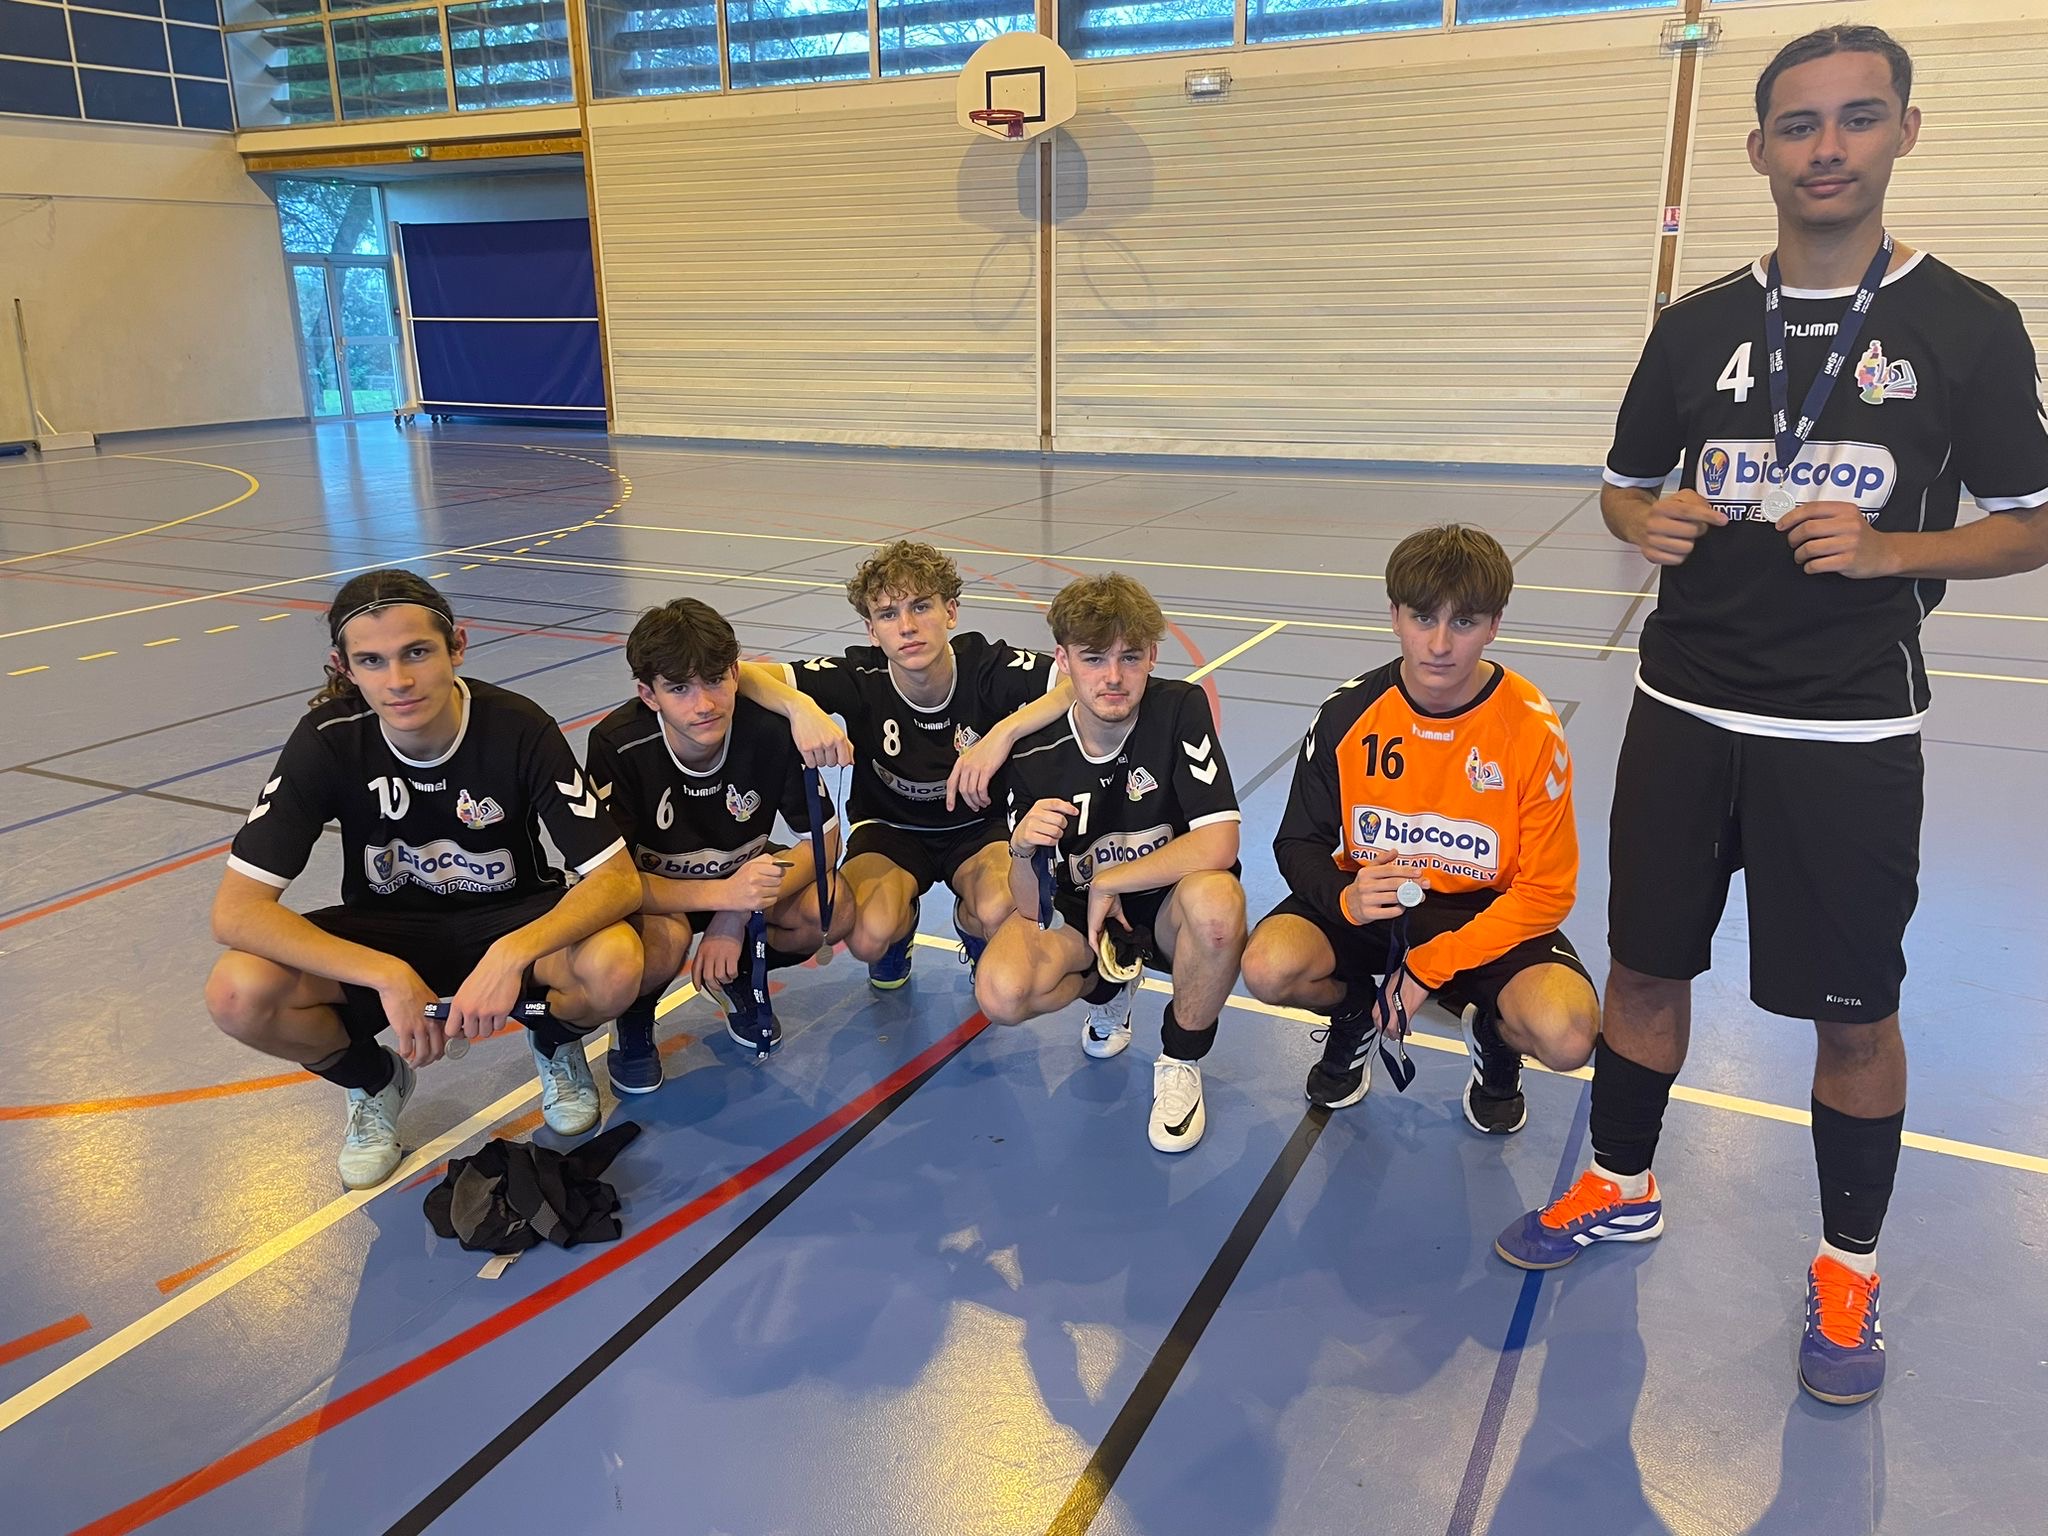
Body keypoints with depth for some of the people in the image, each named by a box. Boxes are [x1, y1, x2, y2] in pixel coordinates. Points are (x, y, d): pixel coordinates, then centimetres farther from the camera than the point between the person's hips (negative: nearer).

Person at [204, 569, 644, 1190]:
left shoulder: (519, 727, -22)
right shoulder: (328, 740, -19)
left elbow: (618, 878, -25)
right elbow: (235, 909, -24)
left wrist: (514, 952, -43)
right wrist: (387, 974, -35)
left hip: (510, 922, -1)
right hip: (383, 936, 2)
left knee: (614, 964, -34)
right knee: (238, 993, -28)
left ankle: (554, 1038, 5)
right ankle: (372, 1078, 6)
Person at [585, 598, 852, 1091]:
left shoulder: (771, 727, -26)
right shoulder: (617, 746, -29)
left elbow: (825, 839, -16)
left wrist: (737, 915, -26)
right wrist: (721, 893, -41)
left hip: (744, 871, 3)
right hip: (653, 888, -2)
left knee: (832, 911, -24)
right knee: (663, 941, -36)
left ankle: (738, 975, 9)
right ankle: (634, 1016, 3)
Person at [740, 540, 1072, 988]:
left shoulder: (988, 667, -26)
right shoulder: (860, 678, -24)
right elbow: (738, 676, -26)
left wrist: (1005, 730, -48)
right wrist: (799, 707, -47)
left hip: (976, 824, 0)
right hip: (888, 826, 1)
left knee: (1000, 915, -33)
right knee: (868, 937, -29)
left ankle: (970, 927, 8)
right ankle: (901, 927, 11)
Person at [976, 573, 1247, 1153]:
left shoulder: (1180, 709, -19)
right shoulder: (1034, 754, -14)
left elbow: (1219, 844, -28)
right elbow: (1031, 911, -12)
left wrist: (1109, 883, -20)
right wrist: (1022, 850, -34)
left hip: (1168, 908, -2)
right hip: (1081, 914, 2)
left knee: (1217, 899, -38)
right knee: (1001, 993, -27)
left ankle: (1180, 1060, -7)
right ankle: (1107, 986, 12)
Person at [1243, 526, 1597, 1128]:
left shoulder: (1532, 730, -16)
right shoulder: (1347, 714, -11)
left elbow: (1547, 891, -12)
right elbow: (1299, 844, -3)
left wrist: (1429, 966, -20)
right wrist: (1345, 897, -27)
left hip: (1486, 915, -1)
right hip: (1368, 901, 2)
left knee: (1566, 1034, -30)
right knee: (1269, 968, -28)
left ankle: (1493, 1033, 10)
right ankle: (1356, 1010, 10)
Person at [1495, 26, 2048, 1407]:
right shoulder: (1698, 325, 5)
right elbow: (1626, 488, 14)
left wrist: (1886, 548, -17)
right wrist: (1648, 524, -9)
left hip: (1850, 730, -2)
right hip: (1685, 709, 3)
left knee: (1854, 1014, 7)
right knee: (1646, 968, 13)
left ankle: (1848, 1269, 29)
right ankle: (1621, 1189, 35)